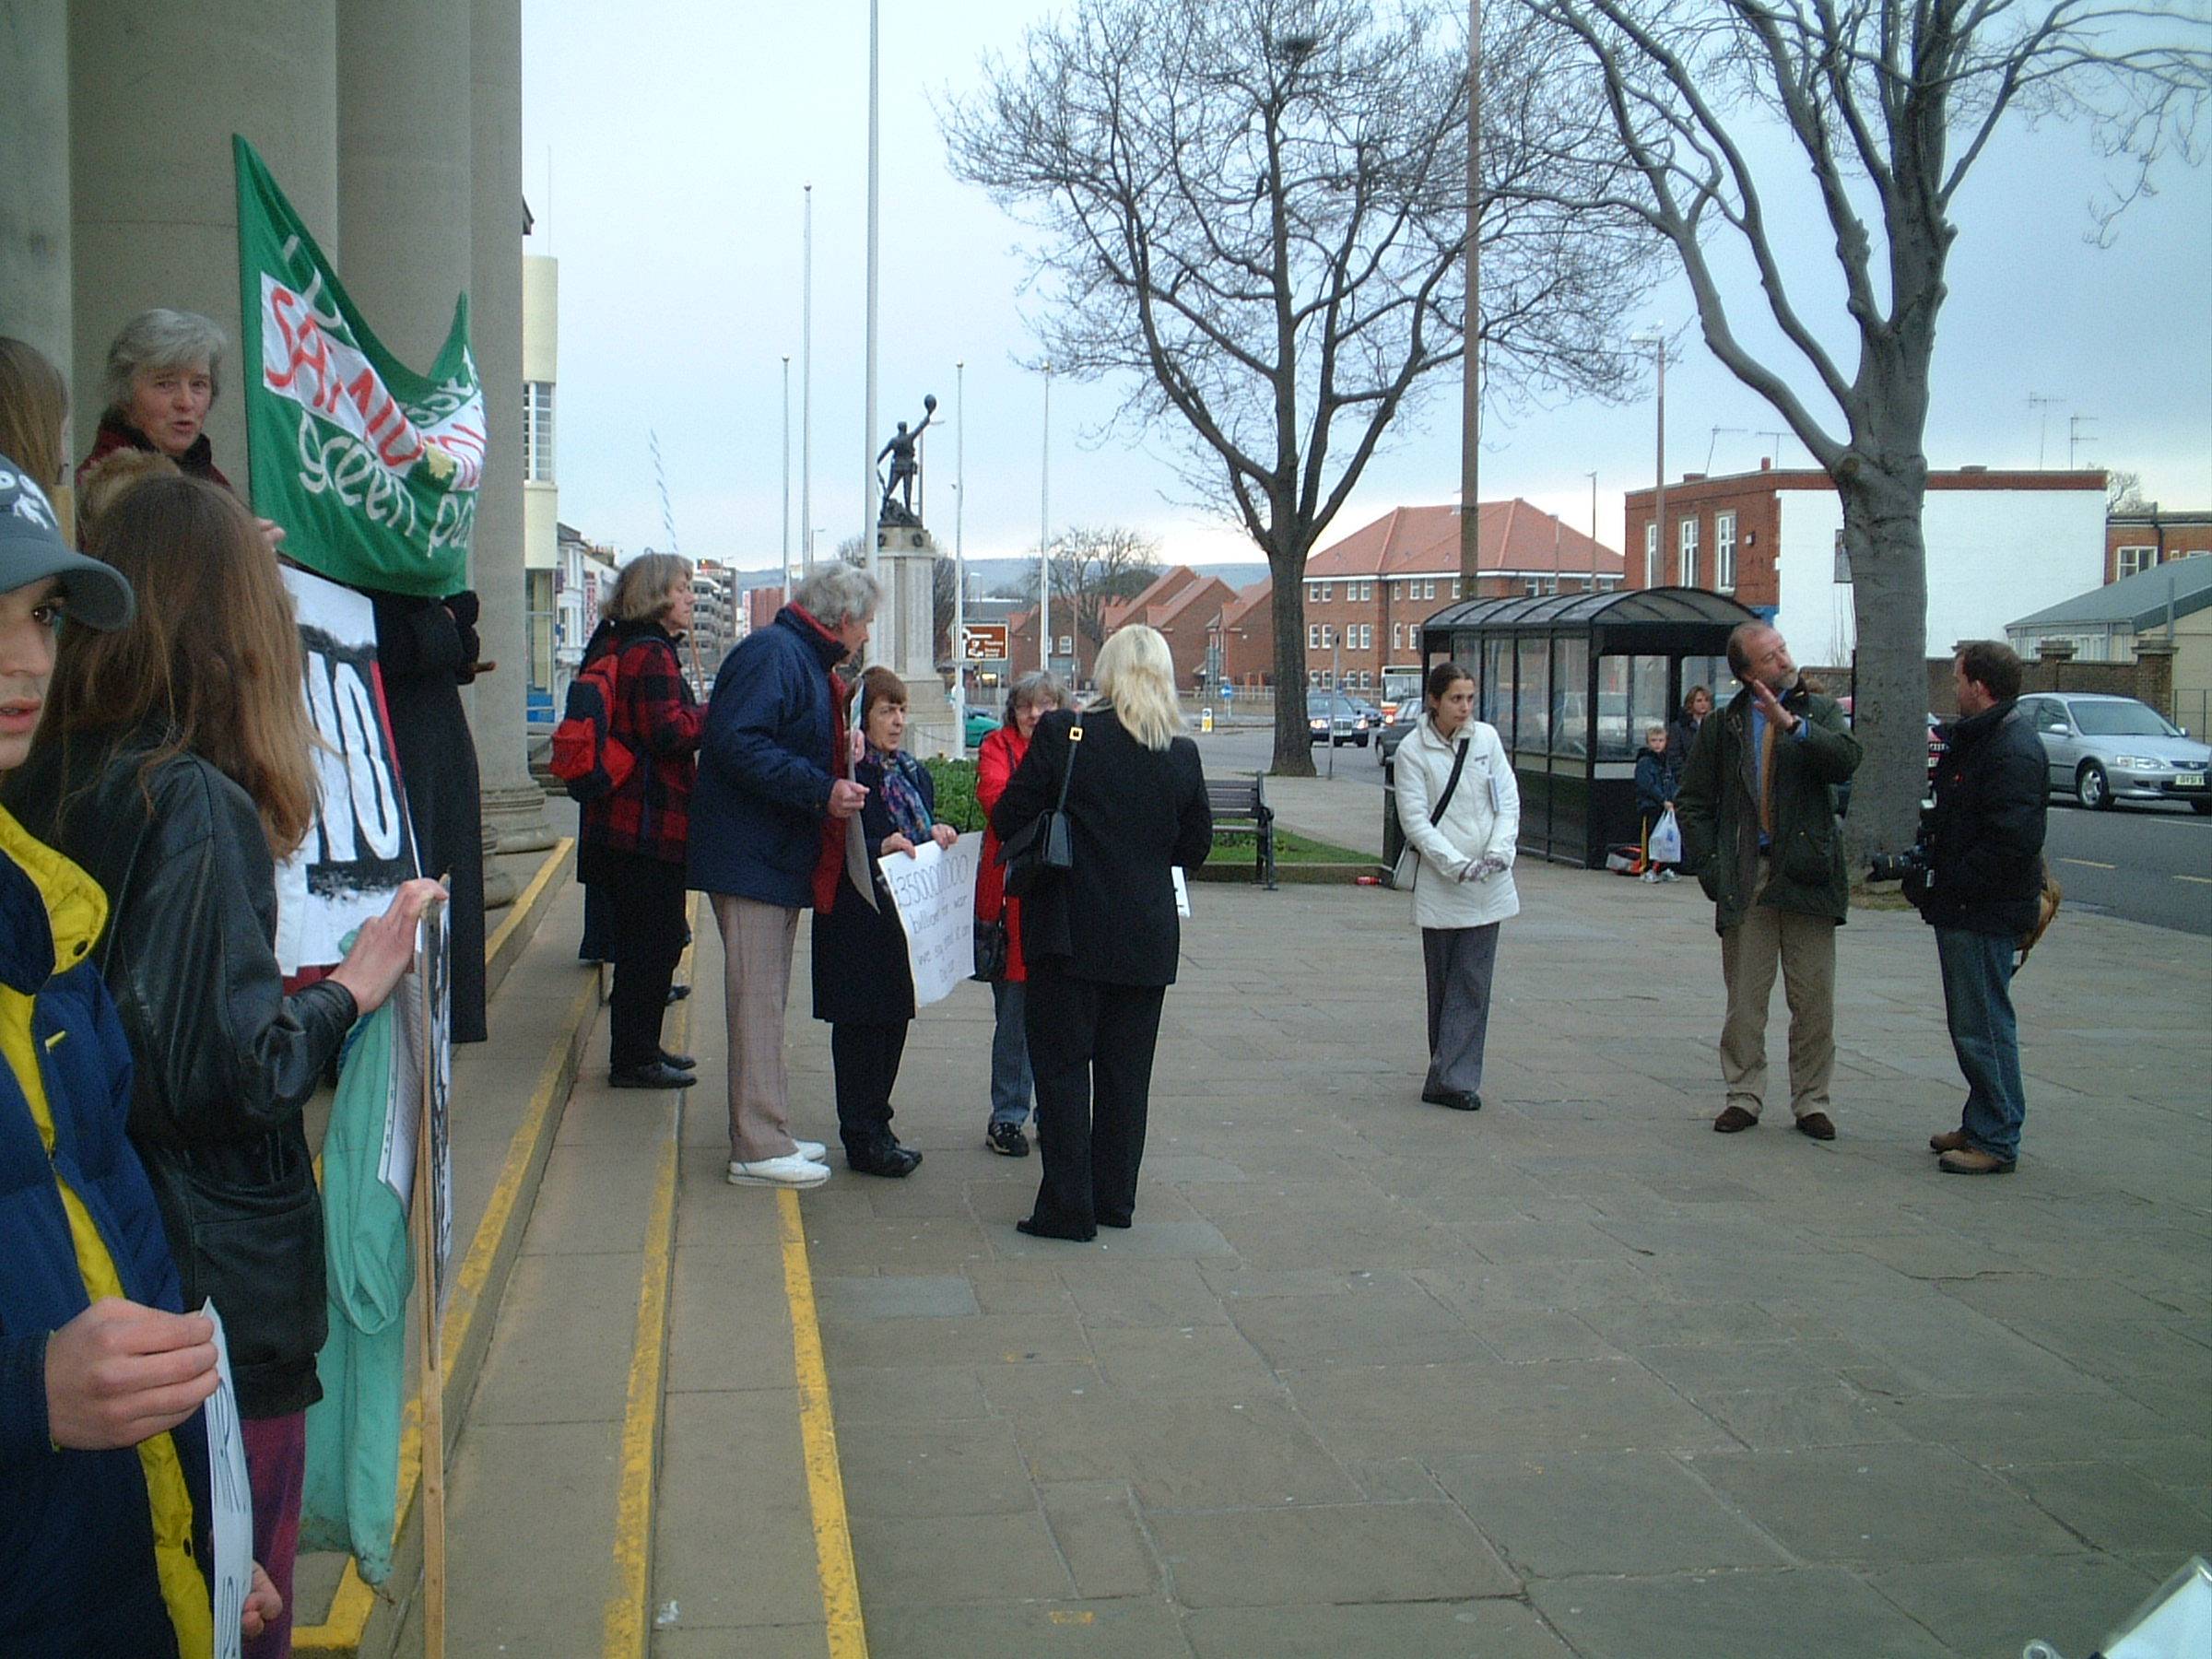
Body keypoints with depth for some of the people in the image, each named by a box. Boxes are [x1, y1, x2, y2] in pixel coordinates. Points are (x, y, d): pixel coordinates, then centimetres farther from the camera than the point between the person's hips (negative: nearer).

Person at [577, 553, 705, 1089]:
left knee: (645, 942, 18)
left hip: (620, 819, 10)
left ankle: (640, 1048, 27)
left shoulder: (619, 649, 17)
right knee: (653, 942, -3)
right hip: (651, 824, -10)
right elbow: (669, 731, -23)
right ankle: (634, 1059, 3)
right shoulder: (652, 655, -15)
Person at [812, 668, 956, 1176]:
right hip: (857, 921, -7)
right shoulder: (846, 772, -9)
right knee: (859, 1024, -2)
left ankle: (874, 1126, 22)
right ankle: (862, 1139, 4)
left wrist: (937, 837, 2)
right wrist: (879, 847, -25)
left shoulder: (915, 773, 16)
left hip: (905, 919, 8)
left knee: (893, 1020, 11)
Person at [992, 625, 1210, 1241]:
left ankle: (1068, 1207, 3)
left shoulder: (1061, 733, -11)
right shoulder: (1182, 753, -1)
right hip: (1146, 936, 3)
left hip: (1070, 933, -3)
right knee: (1127, 1069, 13)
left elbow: (1007, 820, -7)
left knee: (1062, 1065, 4)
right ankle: (1115, 1197, 21)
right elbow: (1196, 846, 9)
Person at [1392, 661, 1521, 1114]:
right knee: (1442, 983, 6)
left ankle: (1452, 1079, -1)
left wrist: (1498, 851, -11)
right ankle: (1450, 1074, 17)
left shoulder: (1487, 738, 5)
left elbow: (1509, 800, 5)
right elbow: (1415, 820, -8)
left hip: (1488, 884, 2)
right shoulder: (1413, 749, -4)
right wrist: (1457, 864, -17)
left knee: (1472, 982, -2)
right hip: (1439, 884, -2)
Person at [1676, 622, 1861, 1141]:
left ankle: (1810, 1102, 15)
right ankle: (1743, 1095, 17)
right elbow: (1691, 802, 10)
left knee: (1815, 1001, 4)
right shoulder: (1723, 725, 7)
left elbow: (1845, 760, -14)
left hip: (1806, 875, 0)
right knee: (1744, 999, 5)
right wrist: (1709, 865, 0)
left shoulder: (1820, 712, 6)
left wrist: (1792, 725, -24)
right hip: (1746, 879, 0)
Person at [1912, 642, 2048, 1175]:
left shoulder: (2012, 749, -19)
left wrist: (1951, 886, -19)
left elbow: (2013, 840, -25)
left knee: (1983, 1026, -5)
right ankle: (1981, 1126, 26)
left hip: (1984, 912, -11)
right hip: (1965, 910, 11)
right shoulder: (1974, 737, 14)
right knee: (1973, 1024, 17)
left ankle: (1996, 1140, 2)